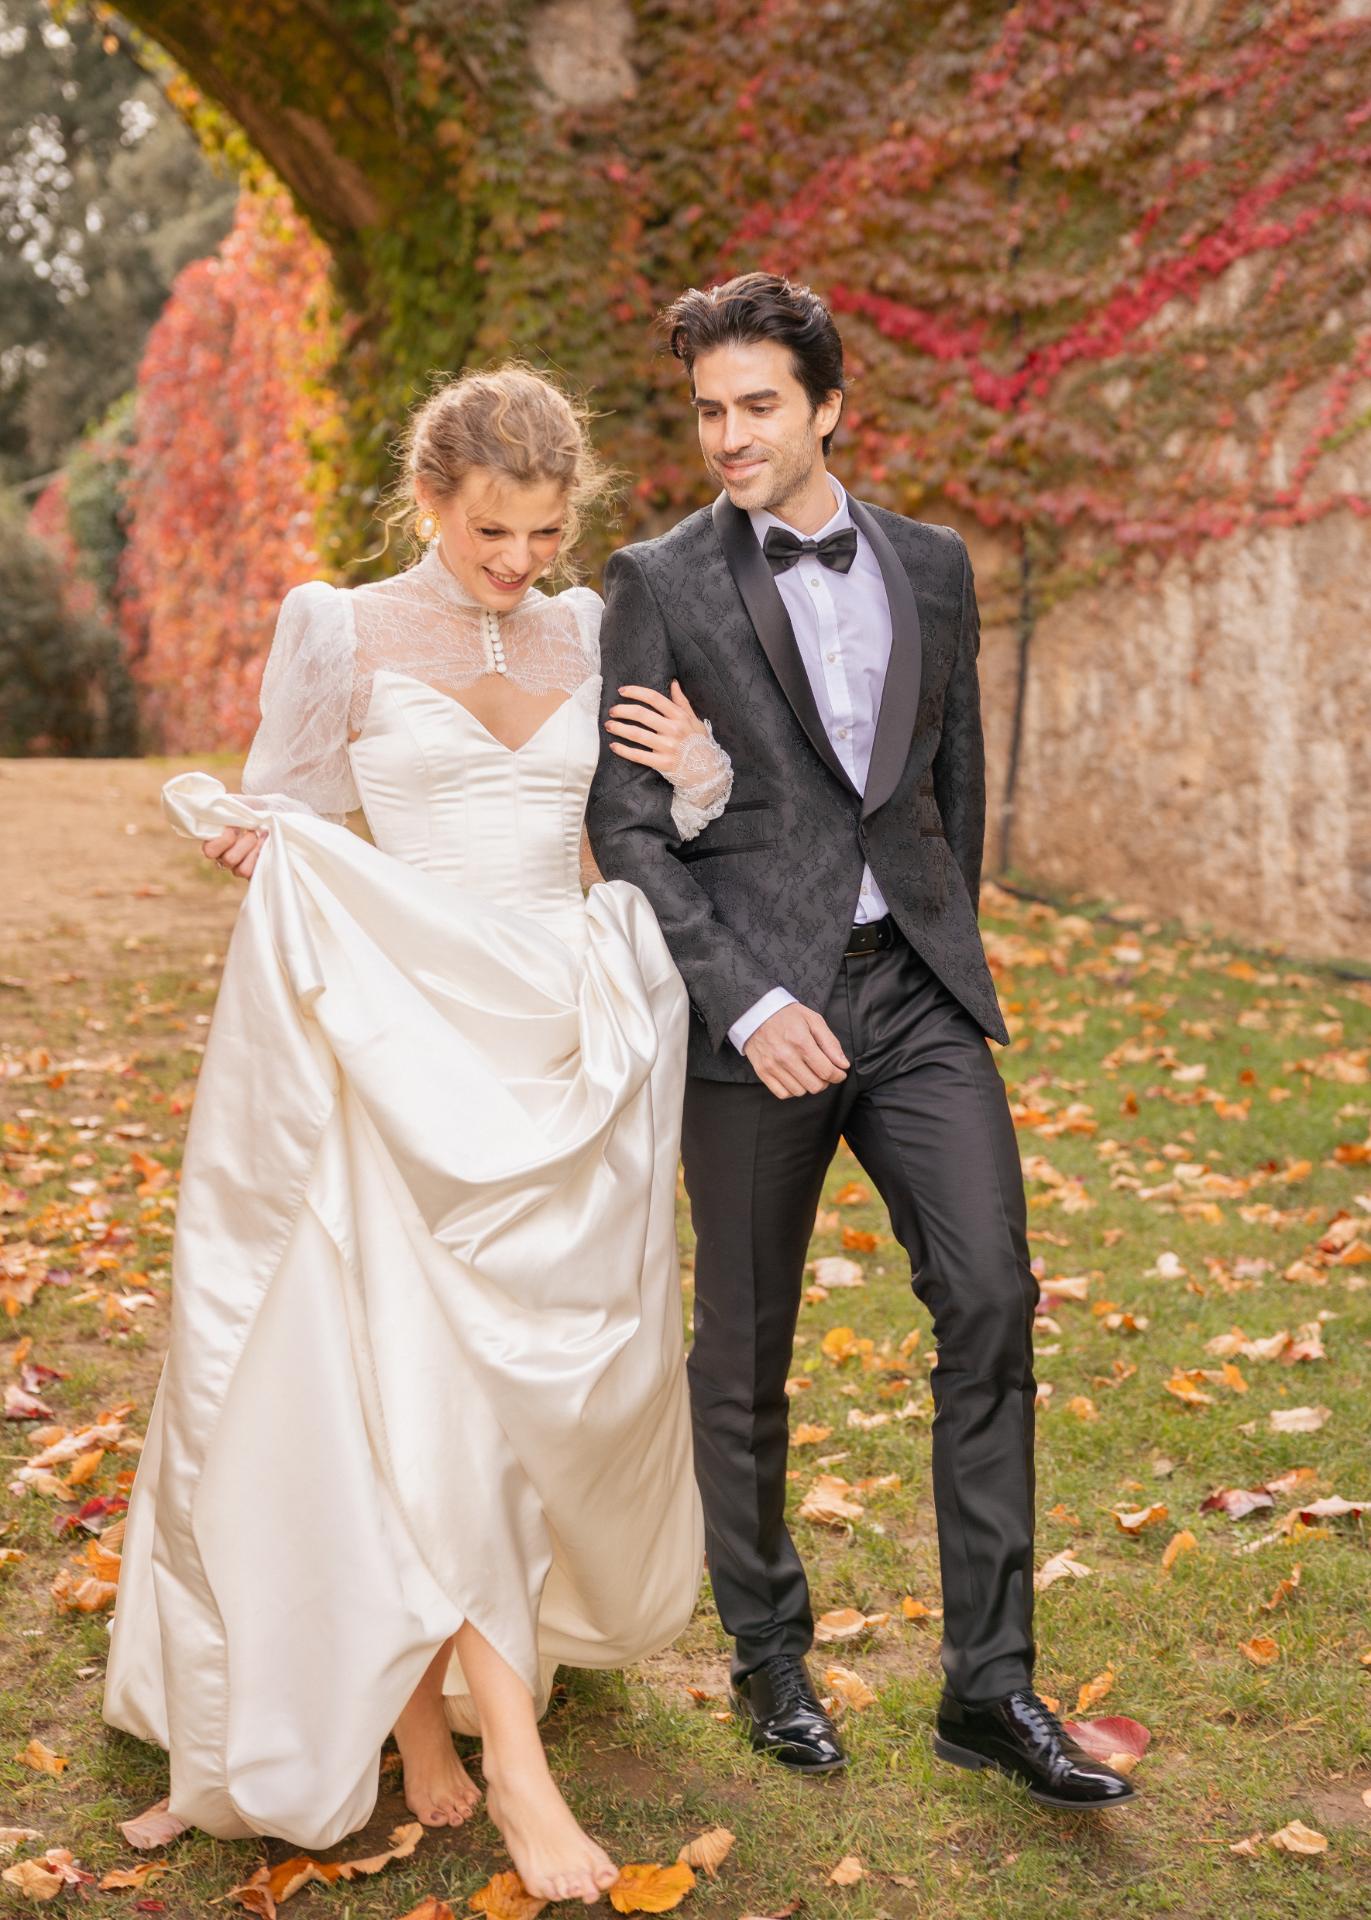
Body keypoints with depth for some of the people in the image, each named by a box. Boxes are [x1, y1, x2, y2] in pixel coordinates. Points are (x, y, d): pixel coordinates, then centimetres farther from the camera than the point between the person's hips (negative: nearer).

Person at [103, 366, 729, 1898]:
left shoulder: (592, 638, 10)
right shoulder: (344, 632, 0)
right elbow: (283, 811, 4)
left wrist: (699, 775, -3)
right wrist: (245, 838, -19)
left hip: (573, 1042, 5)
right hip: (413, 1030, -4)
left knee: (572, 1358, 8)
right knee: (435, 1371, -11)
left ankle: (423, 1673, 32)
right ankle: (512, 1763, -5)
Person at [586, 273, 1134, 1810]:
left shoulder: (931, 566, 10)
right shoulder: (658, 584, -1)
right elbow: (625, 822, -6)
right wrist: (746, 1002, -15)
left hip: (918, 991, 3)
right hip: (754, 1007, -3)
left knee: (990, 1300, -5)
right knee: (745, 1349, 7)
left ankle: (988, 1686, 7)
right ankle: (770, 1657, 27)